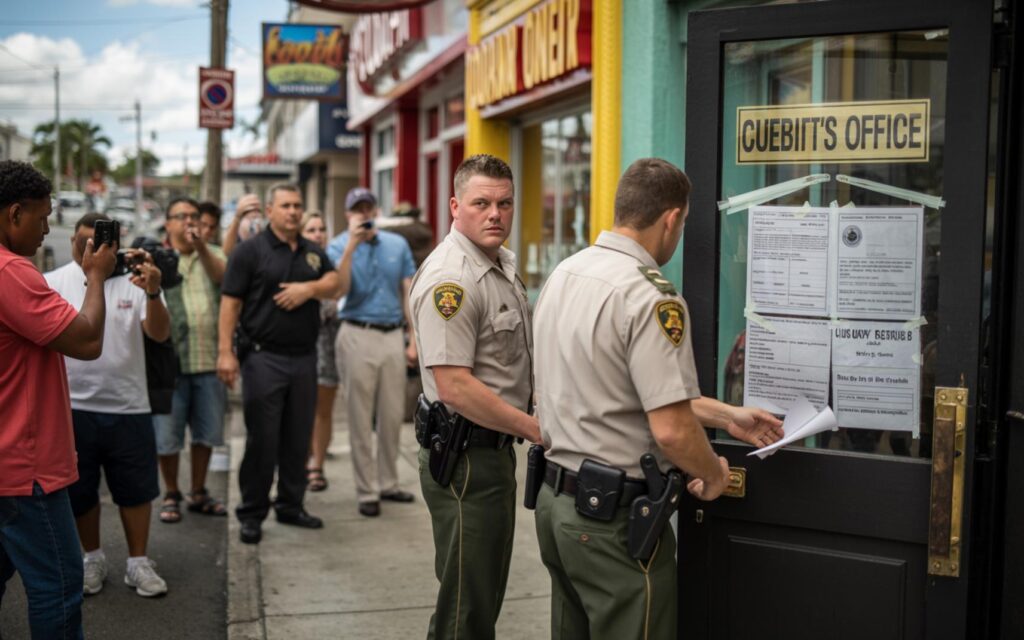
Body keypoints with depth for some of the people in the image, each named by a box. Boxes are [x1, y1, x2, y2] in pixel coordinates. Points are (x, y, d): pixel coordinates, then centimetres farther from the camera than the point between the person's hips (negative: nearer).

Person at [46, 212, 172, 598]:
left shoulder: (135, 279, -4)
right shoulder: (53, 284, -2)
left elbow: (160, 334, -13)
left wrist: (152, 293, -31)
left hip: (128, 407, 0)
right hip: (73, 407, 0)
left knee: (136, 488, 9)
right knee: (79, 491, 13)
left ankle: (138, 562, 22)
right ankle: (92, 558, 31)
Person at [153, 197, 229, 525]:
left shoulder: (212, 255, 9)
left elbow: (222, 276, -13)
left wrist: (202, 247, -30)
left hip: (208, 360, 2)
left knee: (206, 430, 11)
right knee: (167, 433, 3)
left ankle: (198, 492, 25)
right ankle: (171, 495, 18)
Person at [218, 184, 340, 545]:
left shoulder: (313, 253, 15)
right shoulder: (251, 250, -2)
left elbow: (334, 285, 8)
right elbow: (230, 302, -7)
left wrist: (310, 288, -12)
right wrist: (225, 352, -14)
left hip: (304, 356, 5)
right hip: (264, 356, -5)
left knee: (298, 439, 11)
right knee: (262, 440, -2)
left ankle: (291, 505, 23)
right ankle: (252, 514, 9)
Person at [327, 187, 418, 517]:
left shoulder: (398, 244, 8)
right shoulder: (339, 246, -1)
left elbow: (409, 294, 10)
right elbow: (340, 289, -17)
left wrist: (413, 339, 6)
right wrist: (351, 245, -21)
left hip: (393, 335, 3)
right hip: (358, 336, -3)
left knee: (392, 415, 9)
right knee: (361, 419, 2)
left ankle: (388, 483, 23)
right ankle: (367, 491, 10)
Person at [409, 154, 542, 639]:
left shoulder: (503, 264, 12)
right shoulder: (450, 279, -20)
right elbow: (455, 386, -26)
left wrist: (536, 396, 9)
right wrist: (538, 429, -20)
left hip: (497, 449, 10)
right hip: (466, 458, -10)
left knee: (485, 597, 21)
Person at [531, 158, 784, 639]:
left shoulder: (563, 274, 7)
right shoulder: (650, 297, -21)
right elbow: (671, 429, -25)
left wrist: (727, 416, 17)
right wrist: (713, 474, -4)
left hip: (555, 498, 9)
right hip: (616, 518, -9)